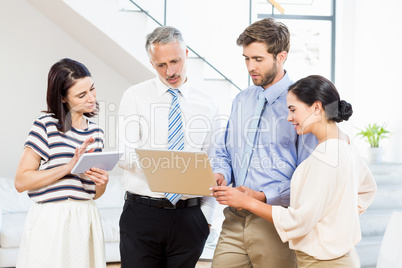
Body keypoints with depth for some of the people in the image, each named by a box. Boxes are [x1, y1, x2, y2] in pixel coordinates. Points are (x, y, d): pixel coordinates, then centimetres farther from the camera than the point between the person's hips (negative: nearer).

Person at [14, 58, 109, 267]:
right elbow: (21, 182, -12)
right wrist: (69, 167, -17)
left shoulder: (96, 133, 11)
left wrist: (101, 183, -4)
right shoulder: (46, 125, -6)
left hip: (86, 221, 5)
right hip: (51, 223, -5)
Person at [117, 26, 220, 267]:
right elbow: (126, 156, -6)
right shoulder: (135, 97, 3)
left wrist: (206, 215, -1)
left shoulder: (207, 106, 8)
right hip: (142, 213, -1)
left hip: (189, 218, 2)